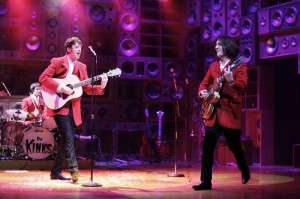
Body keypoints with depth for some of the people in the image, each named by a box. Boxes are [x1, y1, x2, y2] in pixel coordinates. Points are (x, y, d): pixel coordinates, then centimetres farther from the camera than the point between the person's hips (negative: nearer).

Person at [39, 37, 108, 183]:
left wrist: (101, 86, -8)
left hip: (73, 108, 7)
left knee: (67, 139, 7)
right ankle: (73, 169, -13)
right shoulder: (57, 62, -3)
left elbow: (87, 88, 10)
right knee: (68, 137, -16)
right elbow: (43, 78, -12)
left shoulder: (81, 67, 13)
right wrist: (60, 87, -20)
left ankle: (56, 171, 16)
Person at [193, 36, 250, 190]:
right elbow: (204, 83, 17)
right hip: (213, 111, 5)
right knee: (207, 147, -2)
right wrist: (203, 92, -4)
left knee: (234, 145, 4)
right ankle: (206, 181, 2)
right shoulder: (214, 65, 15)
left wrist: (230, 81, -32)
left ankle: (244, 170, 32)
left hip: (230, 112, -5)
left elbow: (242, 87, -14)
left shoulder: (239, 65, -2)